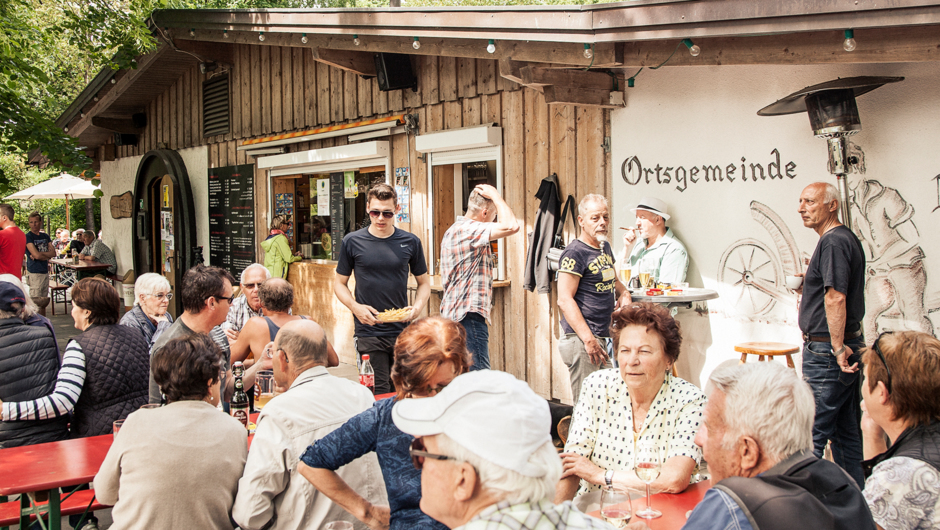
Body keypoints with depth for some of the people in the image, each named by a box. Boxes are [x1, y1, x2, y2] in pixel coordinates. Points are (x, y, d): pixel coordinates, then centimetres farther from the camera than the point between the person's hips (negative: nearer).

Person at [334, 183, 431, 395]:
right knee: (379, 395, -1)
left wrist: (418, 306, -7)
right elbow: (339, 283, 8)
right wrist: (355, 307, -10)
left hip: (403, 331, 2)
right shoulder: (352, 242, 1)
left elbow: (424, 282, 13)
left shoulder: (410, 242, 4)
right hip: (368, 332, -2)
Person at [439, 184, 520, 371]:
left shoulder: (454, 230, 19)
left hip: (453, 314, 11)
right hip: (468, 314, -11)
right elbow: (511, 226, -26)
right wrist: (495, 195, -13)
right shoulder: (467, 229, -15)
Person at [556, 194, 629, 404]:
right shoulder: (575, 253, -11)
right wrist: (589, 339, -22)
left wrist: (624, 292, 10)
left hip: (604, 337, 9)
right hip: (581, 340, -9)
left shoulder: (605, 247, 16)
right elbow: (565, 300, -17)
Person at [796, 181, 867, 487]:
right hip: (848, 346, 11)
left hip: (825, 351, -11)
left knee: (810, 434, -5)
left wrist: (838, 347, -23)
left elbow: (836, 299, -24)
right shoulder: (847, 238, 17)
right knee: (847, 431, 15)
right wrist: (809, 288, 16)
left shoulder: (833, 242, -16)